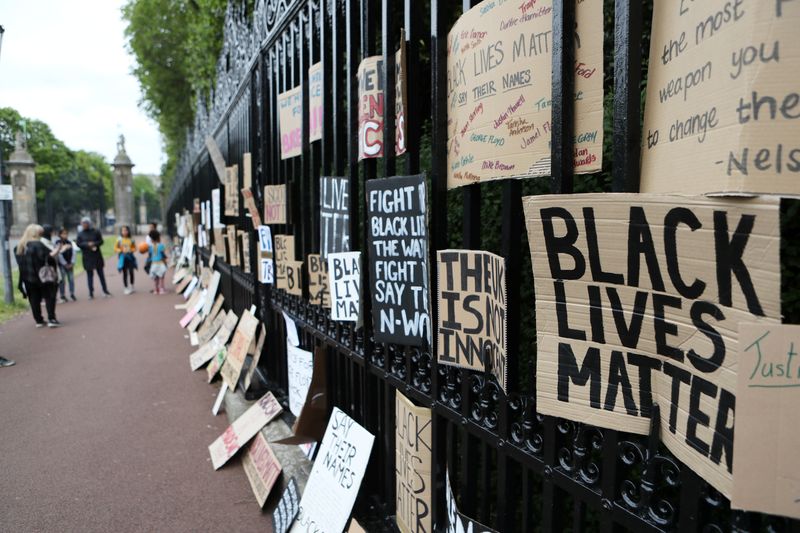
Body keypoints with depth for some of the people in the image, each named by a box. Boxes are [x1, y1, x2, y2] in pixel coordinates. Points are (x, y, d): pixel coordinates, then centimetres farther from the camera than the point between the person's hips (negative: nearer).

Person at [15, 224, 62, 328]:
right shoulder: (38, 244, -14)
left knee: (34, 300, 10)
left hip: (28, 278, 7)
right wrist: (53, 254, -10)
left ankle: (39, 320, 15)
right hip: (42, 276, -7)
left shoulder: (20, 246, 11)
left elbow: (20, 262, 16)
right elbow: (44, 258, -21)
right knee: (49, 297, 0)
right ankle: (51, 319, -5)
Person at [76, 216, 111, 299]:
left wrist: (94, 244, -19)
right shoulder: (80, 234, 3)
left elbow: (101, 241, -1)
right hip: (87, 257, 0)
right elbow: (78, 244, -2)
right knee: (89, 275, 3)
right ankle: (91, 293, 7)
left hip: (97, 256, 0)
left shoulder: (95, 232, 1)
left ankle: (105, 291, 15)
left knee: (101, 274, 6)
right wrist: (87, 244, -17)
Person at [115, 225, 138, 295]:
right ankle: (126, 288, 9)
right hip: (123, 257, -1)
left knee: (131, 272, -1)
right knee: (125, 273, 1)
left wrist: (131, 250, -9)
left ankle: (132, 286, 17)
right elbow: (115, 248, 1)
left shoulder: (131, 239, 2)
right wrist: (121, 251, -14)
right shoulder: (119, 239, -2)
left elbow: (134, 247, 10)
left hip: (130, 256, 1)